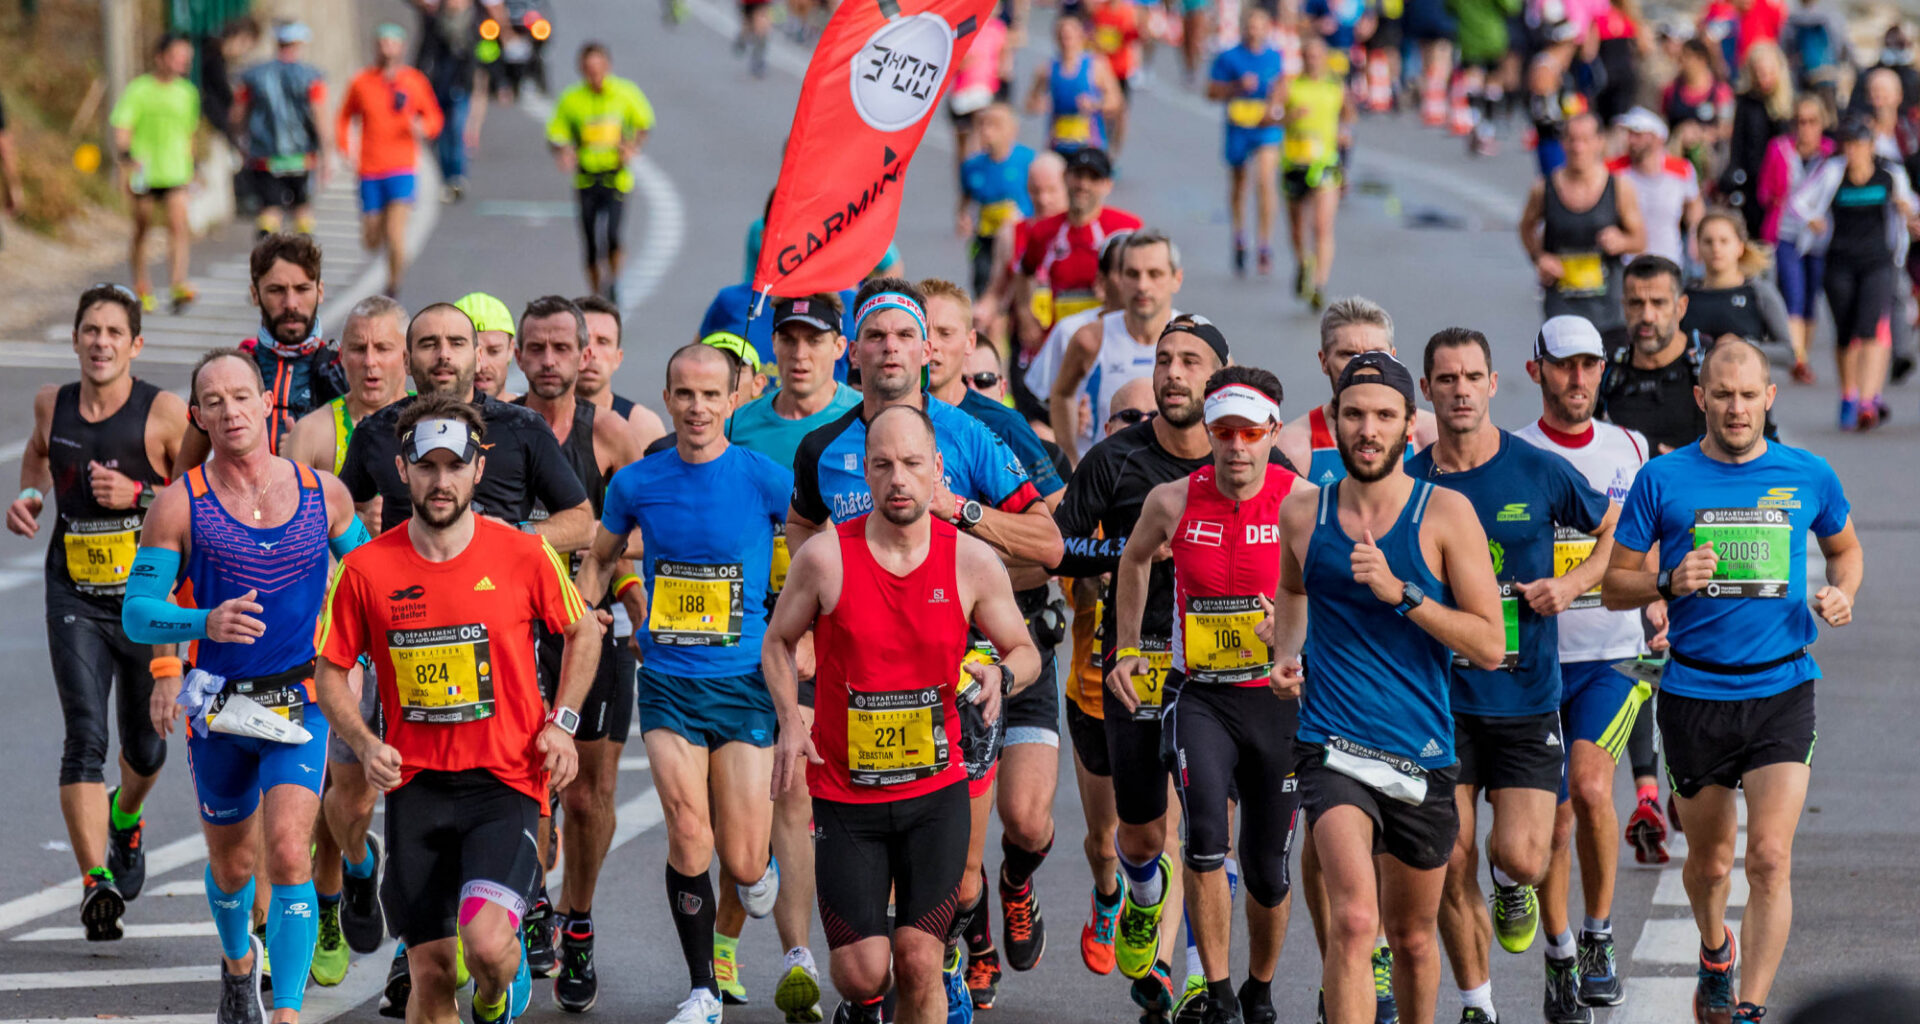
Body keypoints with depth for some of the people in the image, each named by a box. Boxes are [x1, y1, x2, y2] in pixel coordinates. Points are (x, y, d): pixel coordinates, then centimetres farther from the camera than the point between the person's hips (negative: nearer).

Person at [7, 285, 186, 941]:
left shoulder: (165, 413, -8)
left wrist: (137, 494, -19)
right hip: (75, 598, 1)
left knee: (144, 746, 15)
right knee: (85, 739, -15)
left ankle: (125, 818, 49)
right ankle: (96, 881, -22)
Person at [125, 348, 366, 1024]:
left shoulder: (323, 494, 0)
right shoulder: (180, 504, -7)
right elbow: (136, 614, -11)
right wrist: (206, 622, -29)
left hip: (300, 703, 0)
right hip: (218, 708, 1)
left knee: (287, 851, -17)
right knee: (231, 862, 16)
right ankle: (238, 963, 47)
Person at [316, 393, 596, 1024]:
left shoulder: (524, 556, -3)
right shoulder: (366, 569, -2)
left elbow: (582, 632, 13)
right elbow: (332, 672, 9)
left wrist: (561, 723, 1)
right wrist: (365, 743, -8)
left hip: (505, 782, -2)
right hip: (416, 786, 2)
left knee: (486, 941, -21)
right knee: (432, 972, 1)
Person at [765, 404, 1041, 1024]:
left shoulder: (972, 562, -4)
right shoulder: (825, 558, -8)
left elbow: (1024, 652, 8)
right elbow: (777, 643, 8)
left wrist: (1002, 675, -16)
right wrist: (791, 723, -9)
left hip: (936, 793, 1)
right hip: (845, 795, 0)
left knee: (919, 962, -7)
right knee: (861, 969, -4)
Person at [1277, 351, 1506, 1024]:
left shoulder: (1445, 513, -3)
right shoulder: (1302, 513, 3)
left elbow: (1490, 646, -7)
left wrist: (1401, 593, -17)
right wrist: (1283, 650, 8)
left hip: (1422, 755, 1)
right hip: (1334, 748, -1)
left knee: (1412, 937, 18)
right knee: (1354, 921, -23)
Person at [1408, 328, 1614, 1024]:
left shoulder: (1540, 473, -2)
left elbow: (1618, 532, 12)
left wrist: (1572, 585, -3)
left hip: (1527, 698, -1)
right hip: (1441, 700, 1)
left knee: (1521, 856, -12)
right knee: (1452, 864, -3)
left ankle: (1512, 886, 24)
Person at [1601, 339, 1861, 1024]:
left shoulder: (1808, 477, 3)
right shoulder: (1663, 480, -1)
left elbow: (1845, 548, 22)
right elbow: (1613, 585, 4)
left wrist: (1842, 594, 1)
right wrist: (1670, 583, -16)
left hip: (1782, 691, 0)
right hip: (1694, 694, 0)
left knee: (1770, 859, -14)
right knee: (1710, 861, 14)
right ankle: (1714, 950, 45)